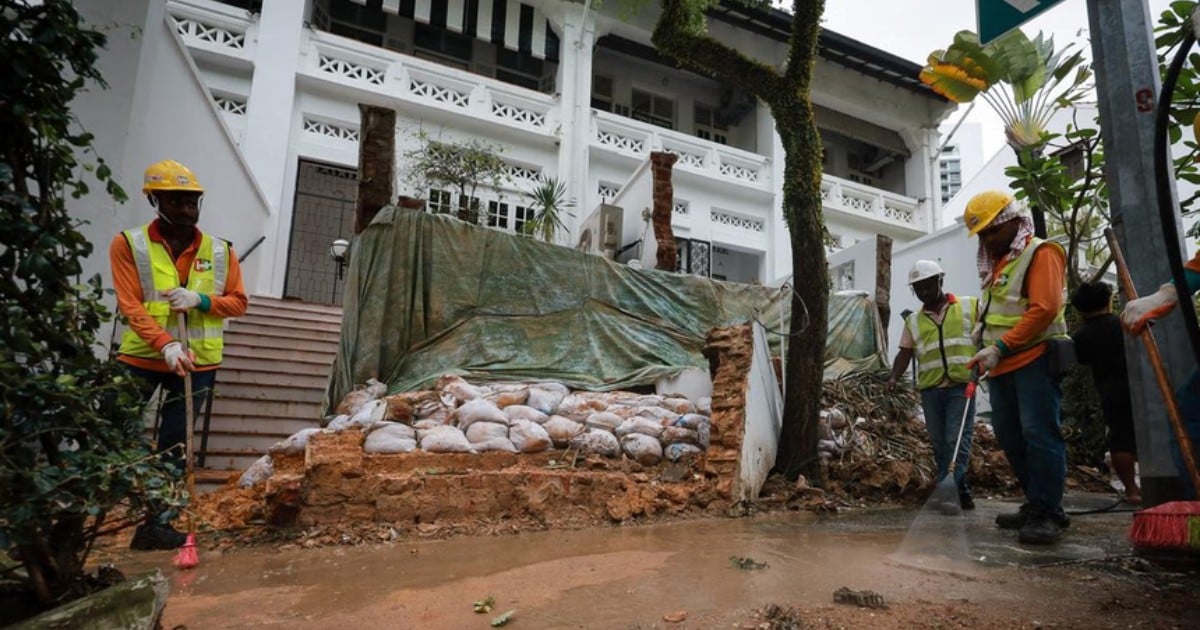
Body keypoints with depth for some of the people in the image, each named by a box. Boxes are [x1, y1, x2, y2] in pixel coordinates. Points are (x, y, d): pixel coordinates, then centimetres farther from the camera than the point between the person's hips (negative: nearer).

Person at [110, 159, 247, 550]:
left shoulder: (220, 252, 2)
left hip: (199, 362, 2)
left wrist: (200, 300, -14)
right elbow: (130, 306, -11)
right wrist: (166, 345, -24)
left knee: (173, 447, 7)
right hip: (142, 357, -1)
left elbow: (238, 301, 5)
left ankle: (154, 524, 16)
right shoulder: (128, 245, -4)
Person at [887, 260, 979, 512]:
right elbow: (905, 352, 8)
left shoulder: (971, 306, 7)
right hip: (930, 390, 4)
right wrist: (894, 378, -7)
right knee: (940, 444, 7)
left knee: (957, 441, -9)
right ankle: (959, 492, 17)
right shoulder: (913, 320, 14)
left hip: (961, 386, -3)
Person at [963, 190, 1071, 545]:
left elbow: (1044, 309, -17)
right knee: (1010, 438, 10)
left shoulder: (1040, 253, -5)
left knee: (1039, 435, -9)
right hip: (1001, 367, 9)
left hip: (1034, 359, -8)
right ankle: (1036, 506, 19)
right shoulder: (995, 263, 20)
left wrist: (1000, 347, -20)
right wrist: (987, 354, 11)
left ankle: (1047, 513, -2)